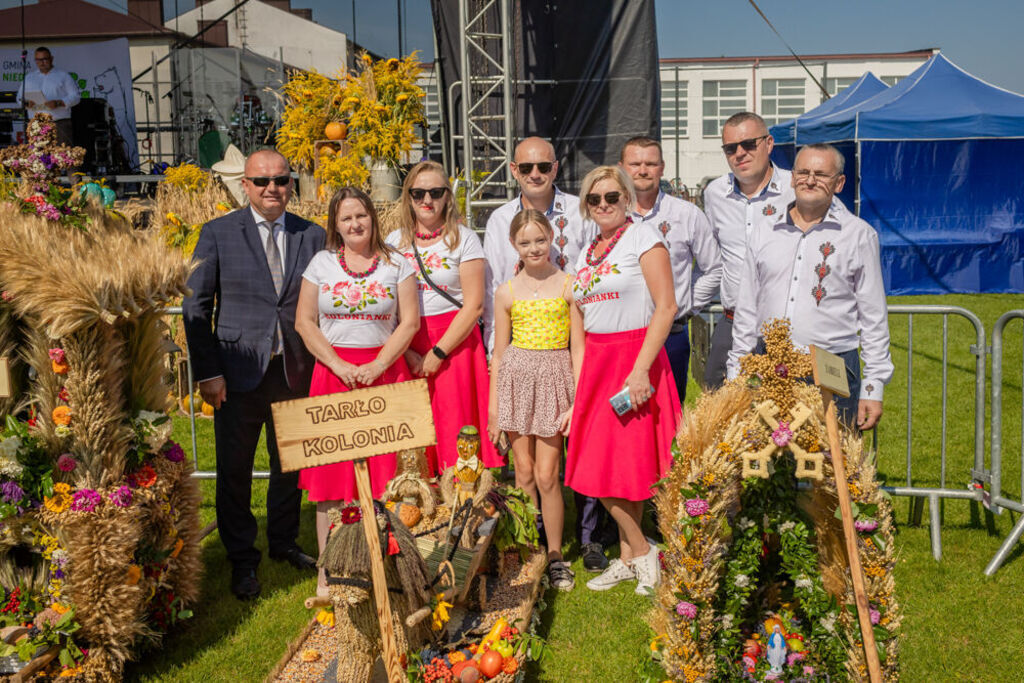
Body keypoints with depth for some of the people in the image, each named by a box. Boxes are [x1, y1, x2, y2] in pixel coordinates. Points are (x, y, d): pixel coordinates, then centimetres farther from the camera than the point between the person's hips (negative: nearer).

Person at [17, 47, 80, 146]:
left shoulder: (63, 76, 8)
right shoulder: (29, 77, 19)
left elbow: (75, 96, 0)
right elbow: (20, 97, 19)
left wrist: (58, 103, -15)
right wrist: (27, 103, -5)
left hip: (59, 123, -3)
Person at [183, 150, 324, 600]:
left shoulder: (313, 236, 4)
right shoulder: (218, 234, -2)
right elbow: (196, 306, -2)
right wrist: (207, 372, -9)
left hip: (296, 372, 2)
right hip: (239, 373, -2)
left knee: (291, 464, 14)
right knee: (234, 470, 7)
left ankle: (284, 543, 35)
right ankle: (242, 560, 24)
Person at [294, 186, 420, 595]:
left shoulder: (395, 264, 6)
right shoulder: (322, 263, 8)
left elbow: (410, 321, 0)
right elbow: (304, 321, 3)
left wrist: (377, 366, -11)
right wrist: (339, 365, -9)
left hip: (385, 373, 0)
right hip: (333, 373, 1)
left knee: (385, 467, -1)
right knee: (331, 472, -1)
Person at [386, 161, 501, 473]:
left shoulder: (464, 238, 1)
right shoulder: (395, 241, 10)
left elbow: (474, 305, -6)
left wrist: (438, 353, -11)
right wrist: (406, 352, -7)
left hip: (454, 342, -2)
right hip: (405, 348, 3)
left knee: (456, 430, -4)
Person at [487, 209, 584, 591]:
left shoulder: (568, 285, 0)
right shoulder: (507, 293, 6)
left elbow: (578, 347, 0)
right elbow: (499, 353, 11)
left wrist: (578, 400, -6)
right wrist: (493, 407, 9)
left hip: (555, 378, -2)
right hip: (516, 377, 2)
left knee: (546, 475, -3)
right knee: (524, 472, 7)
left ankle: (555, 556, 13)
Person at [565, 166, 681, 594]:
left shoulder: (644, 240, -5)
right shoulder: (587, 254, 15)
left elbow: (666, 307, -14)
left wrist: (641, 368, -21)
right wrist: (581, 372, 11)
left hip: (634, 358, -7)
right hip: (596, 361, 7)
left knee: (624, 464, -6)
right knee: (601, 466, 7)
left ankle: (639, 551, 12)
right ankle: (631, 557, 19)